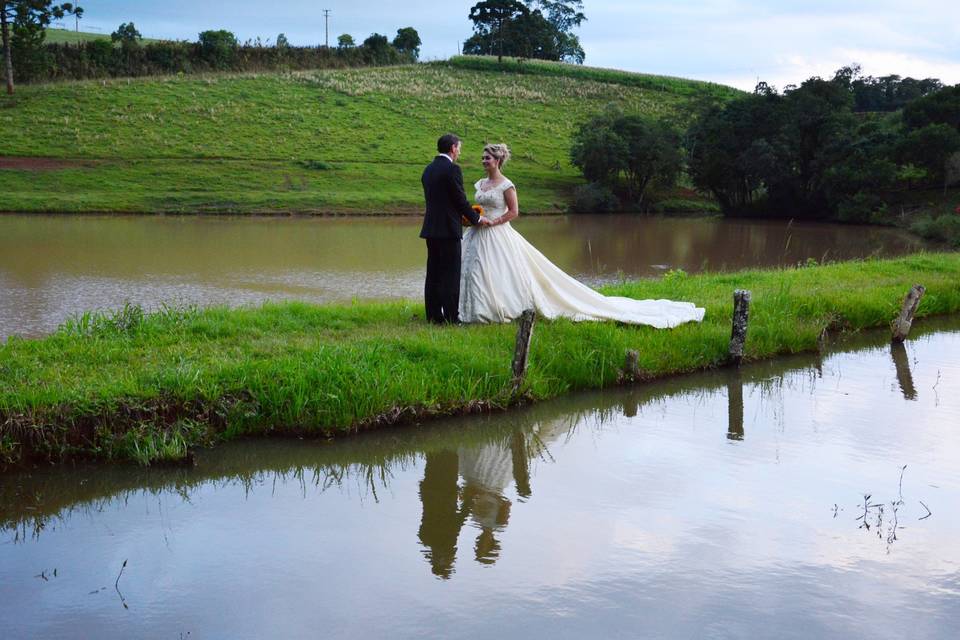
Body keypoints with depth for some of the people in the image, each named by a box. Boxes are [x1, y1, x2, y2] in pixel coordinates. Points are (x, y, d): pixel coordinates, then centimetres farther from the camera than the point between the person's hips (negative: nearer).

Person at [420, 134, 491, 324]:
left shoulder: (428, 169, 12)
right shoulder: (452, 169, -12)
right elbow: (460, 199, -12)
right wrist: (476, 219, 3)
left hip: (430, 229, 8)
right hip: (448, 229, -8)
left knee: (433, 273, 11)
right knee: (450, 275, -4)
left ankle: (433, 315, 14)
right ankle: (451, 317, -2)